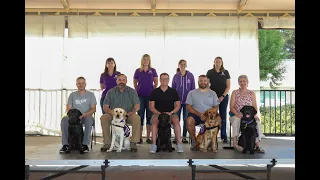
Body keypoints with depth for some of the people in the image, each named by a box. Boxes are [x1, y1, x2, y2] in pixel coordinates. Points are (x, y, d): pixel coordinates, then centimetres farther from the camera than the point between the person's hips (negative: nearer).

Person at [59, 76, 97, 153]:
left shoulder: (90, 94, 6)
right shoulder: (72, 95, 14)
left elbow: (93, 109, -2)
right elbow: (68, 108, 8)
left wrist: (84, 114, -20)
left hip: (86, 116, -2)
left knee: (89, 119, -37)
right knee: (64, 119, -28)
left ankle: (85, 144, -33)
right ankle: (65, 144, -25)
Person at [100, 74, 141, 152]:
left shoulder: (132, 91, 4)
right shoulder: (111, 92, 6)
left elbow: (137, 106, -1)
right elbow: (105, 107, 0)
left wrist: (129, 113, -20)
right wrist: (113, 113, -20)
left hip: (128, 115, -1)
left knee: (136, 118, -32)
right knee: (103, 118, -27)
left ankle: (133, 143, -22)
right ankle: (107, 143, -19)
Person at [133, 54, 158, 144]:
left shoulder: (153, 71, 5)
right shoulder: (138, 71, 6)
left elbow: (156, 83, 12)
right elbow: (135, 82, 16)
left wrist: (152, 90, 3)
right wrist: (138, 90, 6)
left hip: (150, 96, 0)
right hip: (140, 96, 0)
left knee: (149, 116, 2)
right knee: (140, 116, 1)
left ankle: (148, 137, 9)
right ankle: (140, 137, 7)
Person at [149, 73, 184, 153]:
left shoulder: (173, 91, 8)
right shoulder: (154, 92, 6)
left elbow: (178, 105, 7)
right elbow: (151, 107, 2)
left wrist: (171, 112, -11)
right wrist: (160, 113, -13)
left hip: (171, 113, 1)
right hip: (157, 113, 0)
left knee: (176, 121, -31)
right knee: (154, 121, -33)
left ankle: (179, 144, -28)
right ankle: (154, 145, -32)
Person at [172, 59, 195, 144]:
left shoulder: (190, 76, 1)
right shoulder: (176, 76, 4)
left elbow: (193, 88, 6)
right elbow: (173, 89, 9)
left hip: (187, 101, -1)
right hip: (178, 101, 1)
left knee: (186, 119, 5)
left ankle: (184, 137, 13)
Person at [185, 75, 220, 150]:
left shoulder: (212, 93, 15)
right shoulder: (192, 93, 9)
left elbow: (216, 107, 8)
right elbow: (188, 107, 0)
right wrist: (199, 114, -14)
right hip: (195, 115, -1)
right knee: (189, 120, -34)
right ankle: (194, 141, -12)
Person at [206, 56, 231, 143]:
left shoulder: (225, 72, 7)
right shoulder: (210, 72, 6)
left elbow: (228, 86, 5)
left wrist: (223, 96, -6)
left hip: (223, 97, 1)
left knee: (223, 116, 3)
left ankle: (224, 136, 9)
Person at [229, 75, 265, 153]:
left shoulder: (252, 93, 12)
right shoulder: (235, 93, 6)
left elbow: (255, 107, 6)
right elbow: (232, 107, -2)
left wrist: (255, 114, -16)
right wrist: (237, 114, -21)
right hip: (236, 116, -1)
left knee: (257, 121, -29)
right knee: (236, 120, -37)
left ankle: (257, 145, -27)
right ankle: (235, 143, -33)